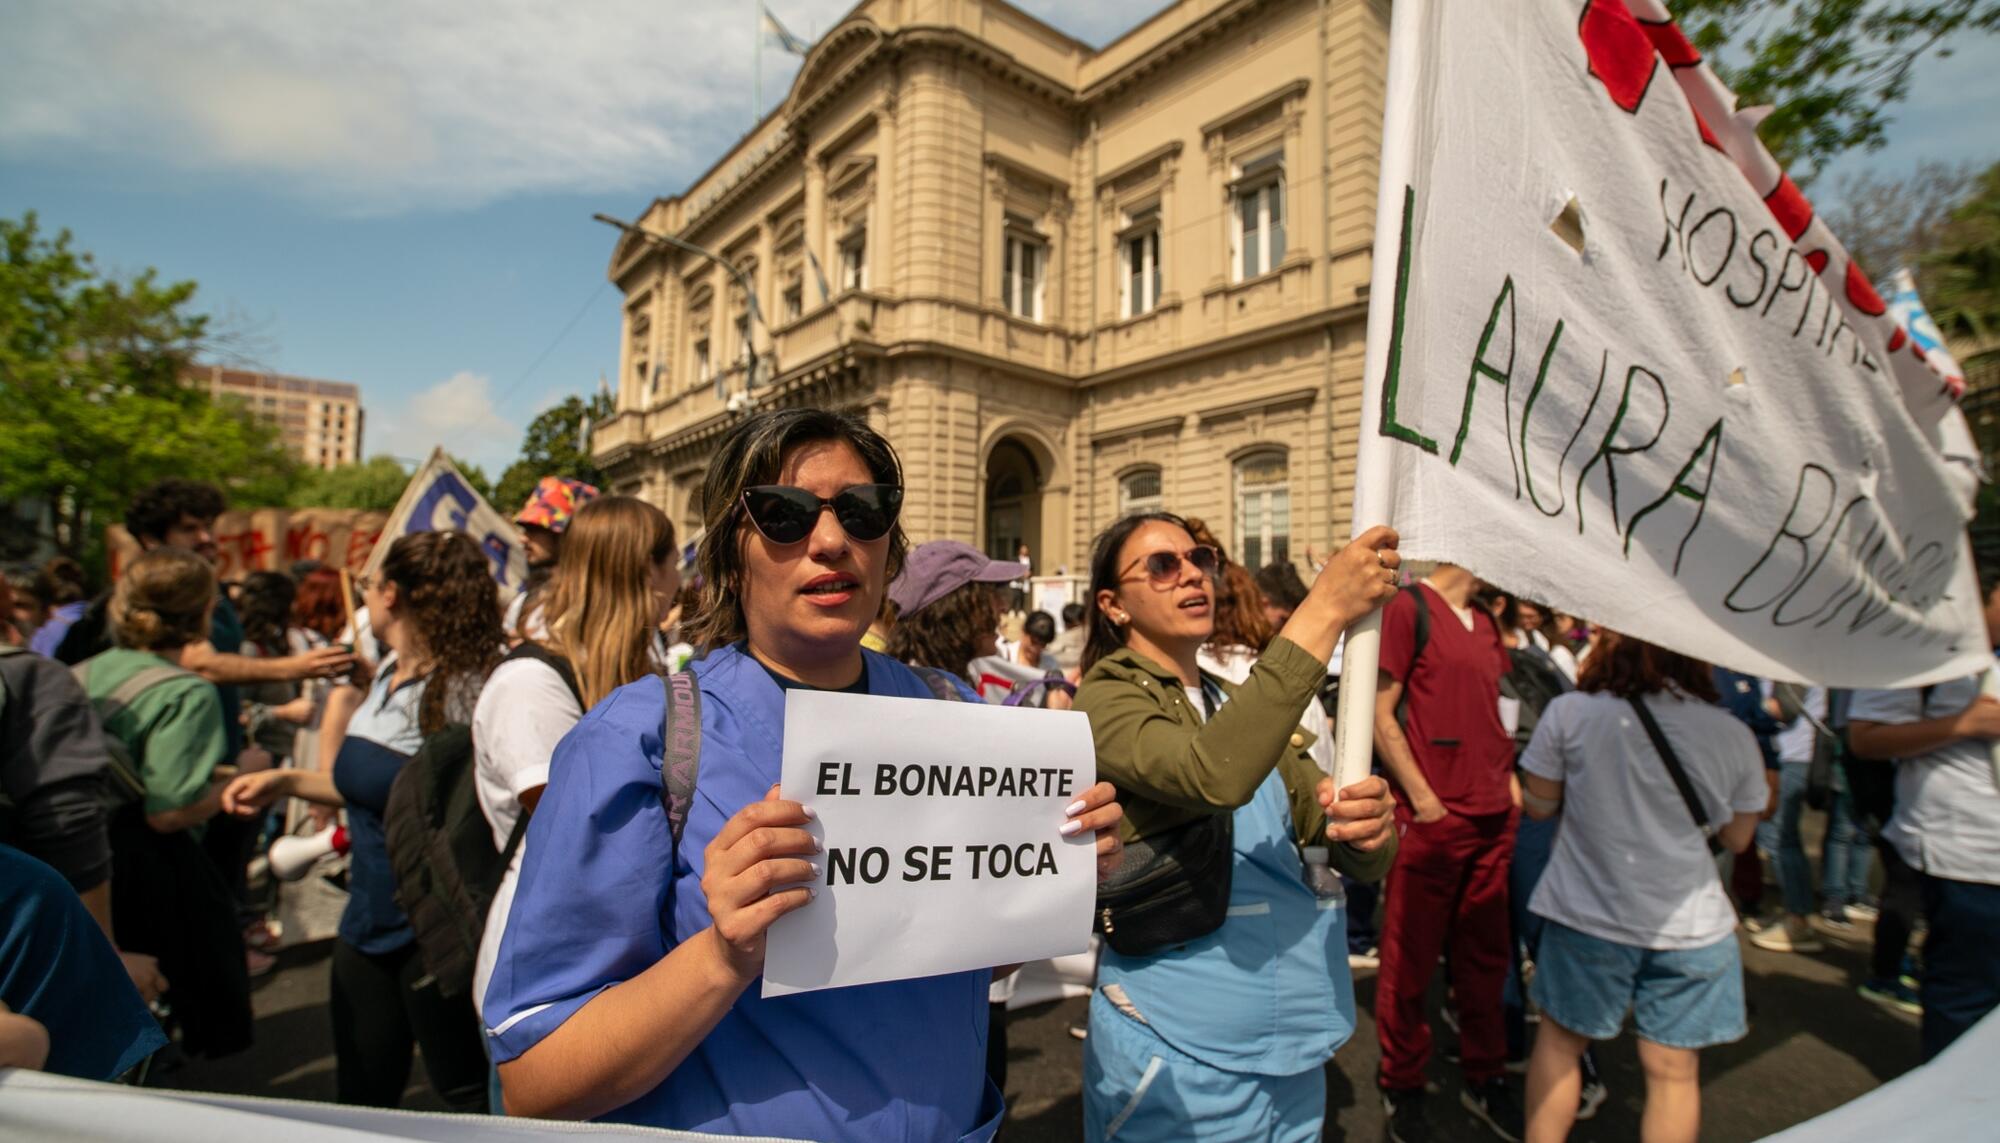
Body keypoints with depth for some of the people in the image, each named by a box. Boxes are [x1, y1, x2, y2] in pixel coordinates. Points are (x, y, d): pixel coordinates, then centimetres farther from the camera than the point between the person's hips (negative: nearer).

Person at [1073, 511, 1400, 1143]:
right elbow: (1214, 775, -34)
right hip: (1180, 1053, -6)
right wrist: (1325, 609, -31)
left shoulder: (1239, 703, 8)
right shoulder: (1108, 699, -13)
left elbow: (1360, 858, 2)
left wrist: (1368, 823, -21)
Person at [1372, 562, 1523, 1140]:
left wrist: (1509, 778, 10)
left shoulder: (1484, 622, 14)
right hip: (1433, 816, -7)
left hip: (1494, 813, 7)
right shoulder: (1410, 607, -9)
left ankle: (1484, 1076, 33)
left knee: (1484, 952, 17)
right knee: (1411, 956, 6)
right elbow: (1380, 713, -12)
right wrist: (1422, 797, -14)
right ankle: (1402, 1086, 24)